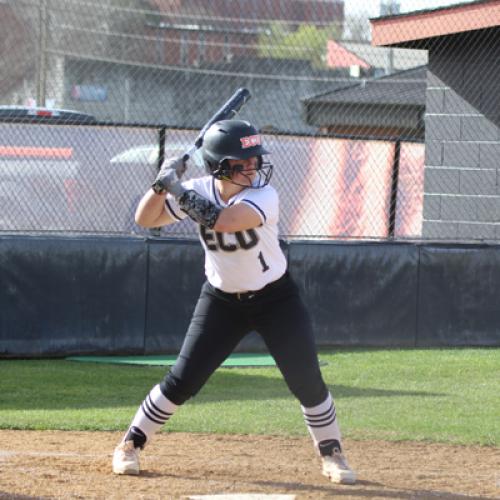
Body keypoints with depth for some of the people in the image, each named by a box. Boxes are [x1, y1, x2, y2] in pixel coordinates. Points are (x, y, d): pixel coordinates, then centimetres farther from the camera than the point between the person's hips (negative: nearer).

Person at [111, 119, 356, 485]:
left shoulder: (263, 197, -24)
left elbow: (220, 220, -40)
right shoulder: (199, 192, -11)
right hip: (222, 301, 2)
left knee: (307, 381, -5)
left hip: (275, 299, -2)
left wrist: (176, 187, -33)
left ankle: (332, 455, 15)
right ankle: (130, 445, 12)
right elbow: (146, 219, -8)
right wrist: (162, 184, -25)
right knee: (183, 380, -3)